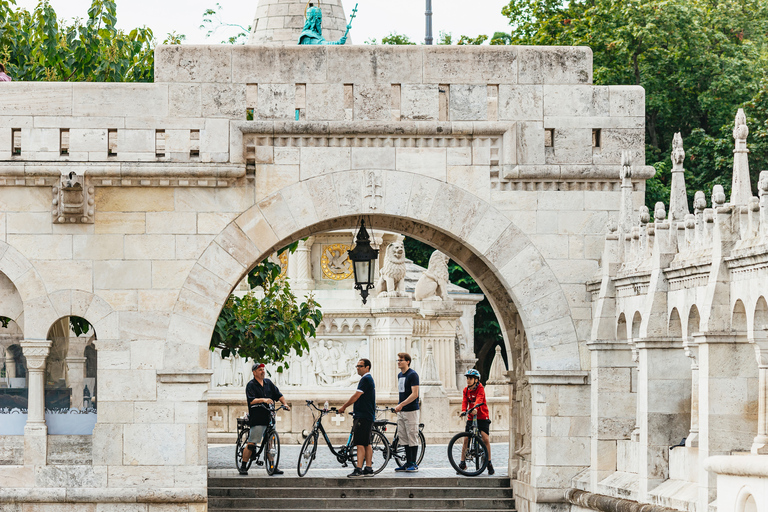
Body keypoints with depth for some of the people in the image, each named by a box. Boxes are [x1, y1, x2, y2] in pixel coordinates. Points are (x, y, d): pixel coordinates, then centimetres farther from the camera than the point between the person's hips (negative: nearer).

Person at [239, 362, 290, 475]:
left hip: (269, 418, 6)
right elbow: (251, 400, -16)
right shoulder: (251, 385, -3)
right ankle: (243, 467, 0)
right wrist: (263, 400, -29)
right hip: (257, 419, -6)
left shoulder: (268, 383, 15)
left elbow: (278, 394, 19)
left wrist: (285, 403, 4)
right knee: (251, 443, -7)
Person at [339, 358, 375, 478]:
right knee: (366, 444, 11)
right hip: (367, 415, 11)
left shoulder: (366, 379, -14)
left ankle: (358, 469, -17)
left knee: (360, 443, -13)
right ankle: (368, 469, 12)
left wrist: (344, 407, -7)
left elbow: (356, 396, -16)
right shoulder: (368, 379, 19)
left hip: (363, 417, -11)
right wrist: (355, 410, 22)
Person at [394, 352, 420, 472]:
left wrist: (401, 404, -22)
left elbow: (414, 394, -18)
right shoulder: (400, 375, 15)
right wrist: (398, 405, 16)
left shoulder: (413, 375, -11)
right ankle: (408, 463, 14)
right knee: (404, 438, 9)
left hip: (411, 410, -9)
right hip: (401, 411, 9)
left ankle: (414, 464, -1)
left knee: (412, 438, -5)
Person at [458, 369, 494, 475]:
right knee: (466, 439, -2)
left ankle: (489, 463, -3)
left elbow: (479, 399, -28)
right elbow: (465, 401, -7)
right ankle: (462, 463, 7)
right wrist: (463, 410, -28)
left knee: (486, 439, -14)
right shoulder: (466, 390, 3)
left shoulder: (480, 388, -10)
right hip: (471, 417, 4)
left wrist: (475, 408, -46)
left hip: (482, 416, -4)